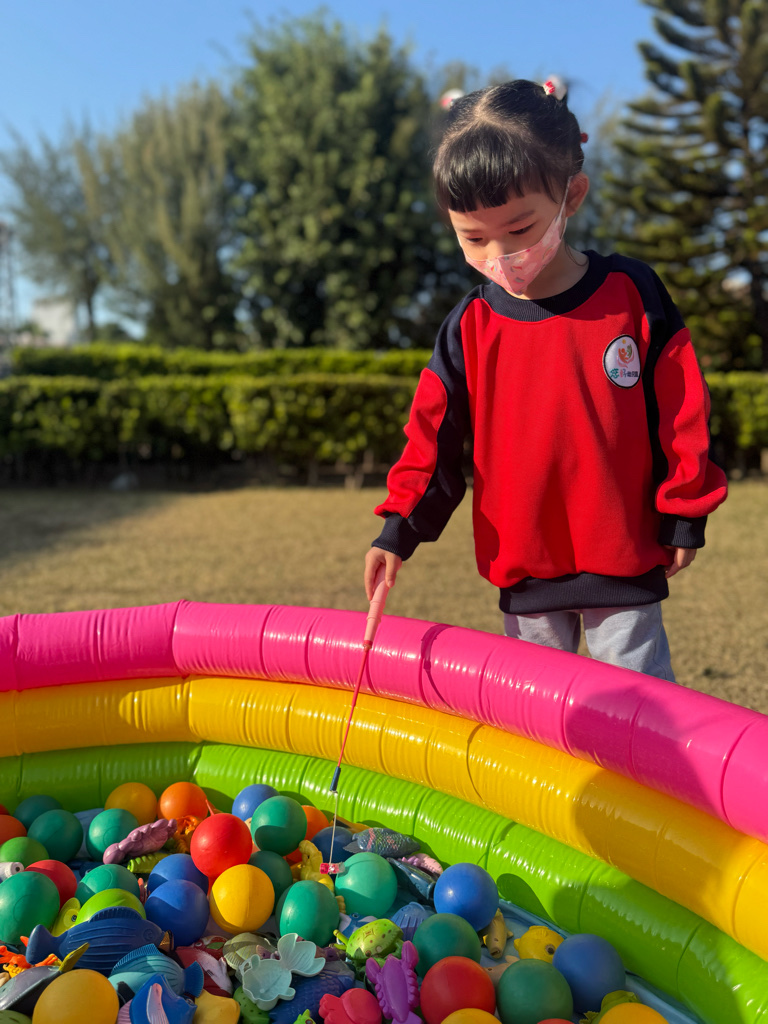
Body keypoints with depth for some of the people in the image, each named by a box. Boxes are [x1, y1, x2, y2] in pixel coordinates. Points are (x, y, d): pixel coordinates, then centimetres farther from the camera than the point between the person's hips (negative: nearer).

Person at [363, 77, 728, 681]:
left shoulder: (632, 294, -7)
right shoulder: (469, 327, -3)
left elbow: (681, 413, -2)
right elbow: (434, 436, -1)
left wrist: (684, 518, 0)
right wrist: (401, 529, -11)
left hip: (625, 560, -2)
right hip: (525, 566, 2)